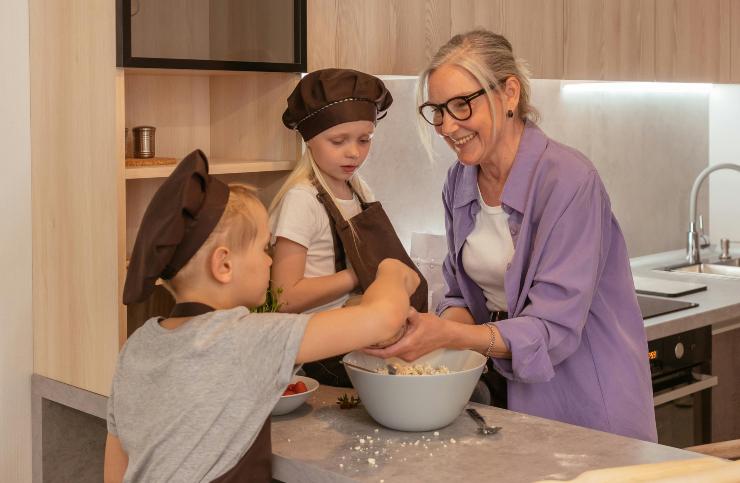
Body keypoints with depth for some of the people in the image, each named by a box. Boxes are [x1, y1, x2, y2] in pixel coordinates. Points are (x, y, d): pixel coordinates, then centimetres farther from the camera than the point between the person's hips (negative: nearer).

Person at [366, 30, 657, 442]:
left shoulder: (568, 179, -22)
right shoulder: (460, 180, -1)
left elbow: (553, 329, -25)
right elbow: (465, 295, 7)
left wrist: (447, 335, -36)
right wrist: (437, 327, -15)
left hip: (586, 398, -6)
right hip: (504, 387, 6)